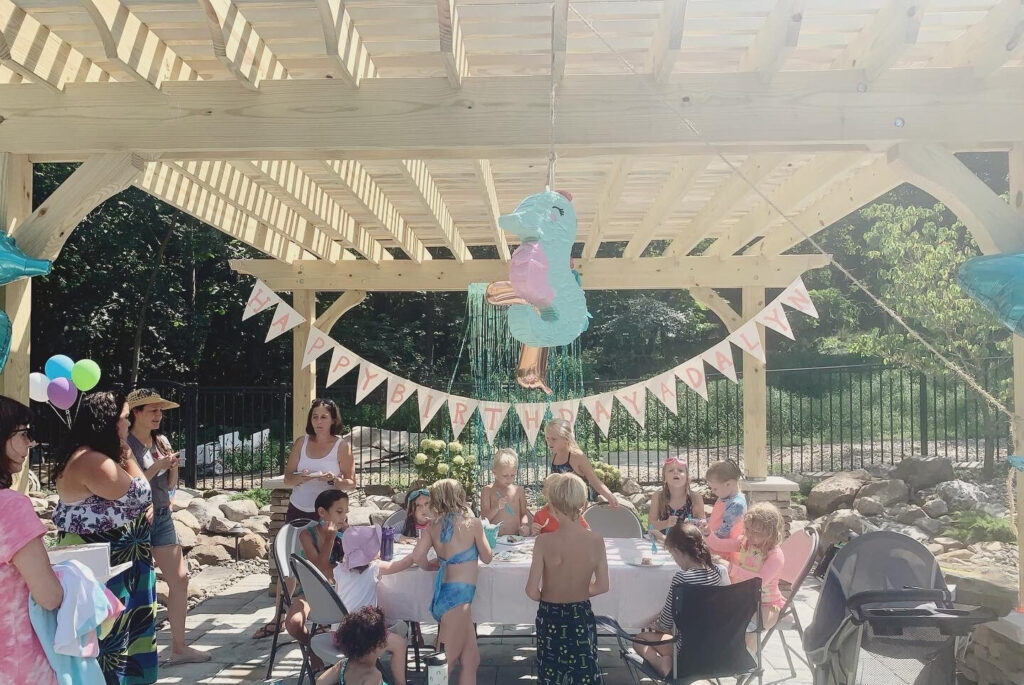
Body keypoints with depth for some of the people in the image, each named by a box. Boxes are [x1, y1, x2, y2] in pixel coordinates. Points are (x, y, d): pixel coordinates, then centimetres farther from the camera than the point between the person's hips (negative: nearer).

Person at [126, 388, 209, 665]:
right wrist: (156, 467, -19)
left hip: (163, 517, 7)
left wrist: (173, 466, -5)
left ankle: (179, 647, 16)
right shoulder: (125, 445, -11)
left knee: (180, 579, 6)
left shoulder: (161, 441, 8)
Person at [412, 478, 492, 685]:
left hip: (444, 592, 6)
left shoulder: (433, 526, 6)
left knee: (471, 658, 15)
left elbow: (418, 557, -3)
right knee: (446, 662, 0)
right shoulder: (472, 523, -4)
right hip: (458, 594, -6)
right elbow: (486, 557, 7)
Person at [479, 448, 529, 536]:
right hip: (495, 538, -2)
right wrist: (497, 508, -14)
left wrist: (524, 525, -5)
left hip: (515, 537, 2)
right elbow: (484, 518, 3)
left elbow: (524, 514, 16)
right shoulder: (488, 490, 5)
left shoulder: (519, 491, 12)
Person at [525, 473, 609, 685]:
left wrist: (548, 596, 3)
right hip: (582, 616, 2)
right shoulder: (595, 541, -14)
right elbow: (602, 586, -6)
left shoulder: (545, 542, -21)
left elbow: (532, 591, -19)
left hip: (550, 617, -1)